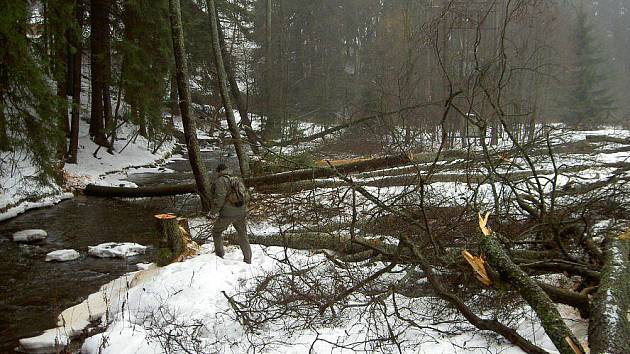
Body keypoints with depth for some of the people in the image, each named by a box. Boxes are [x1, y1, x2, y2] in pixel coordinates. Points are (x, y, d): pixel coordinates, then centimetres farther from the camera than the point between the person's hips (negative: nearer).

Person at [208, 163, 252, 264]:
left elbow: (219, 198, -16)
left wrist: (213, 212, -9)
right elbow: (246, 196, 15)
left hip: (228, 213, -7)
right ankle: (248, 260, 17)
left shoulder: (221, 180, -6)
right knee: (243, 235, 15)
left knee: (216, 231, 15)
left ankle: (220, 255, 12)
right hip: (242, 212, 7)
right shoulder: (237, 179, 16)